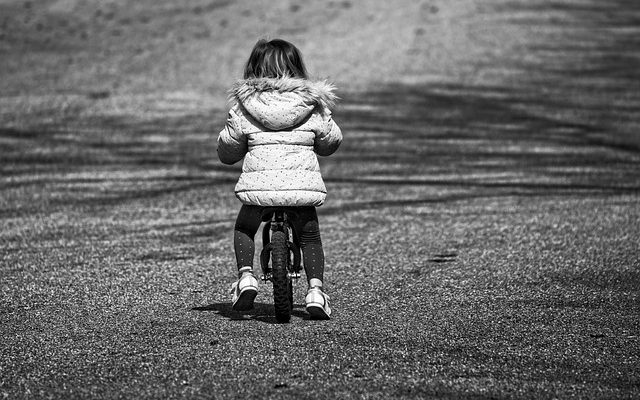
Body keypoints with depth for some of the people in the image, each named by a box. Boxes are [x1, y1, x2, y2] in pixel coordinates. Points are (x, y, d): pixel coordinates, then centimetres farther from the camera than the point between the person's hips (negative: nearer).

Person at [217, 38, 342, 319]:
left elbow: (227, 149, 9)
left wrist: (229, 157, 33)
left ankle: (246, 275, 6)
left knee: (243, 230, 25)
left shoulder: (244, 108, 3)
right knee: (310, 238, 18)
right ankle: (315, 288, 1)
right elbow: (331, 142, 17)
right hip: (303, 185, 1)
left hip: (259, 184, -1)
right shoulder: (313, 106, 6)